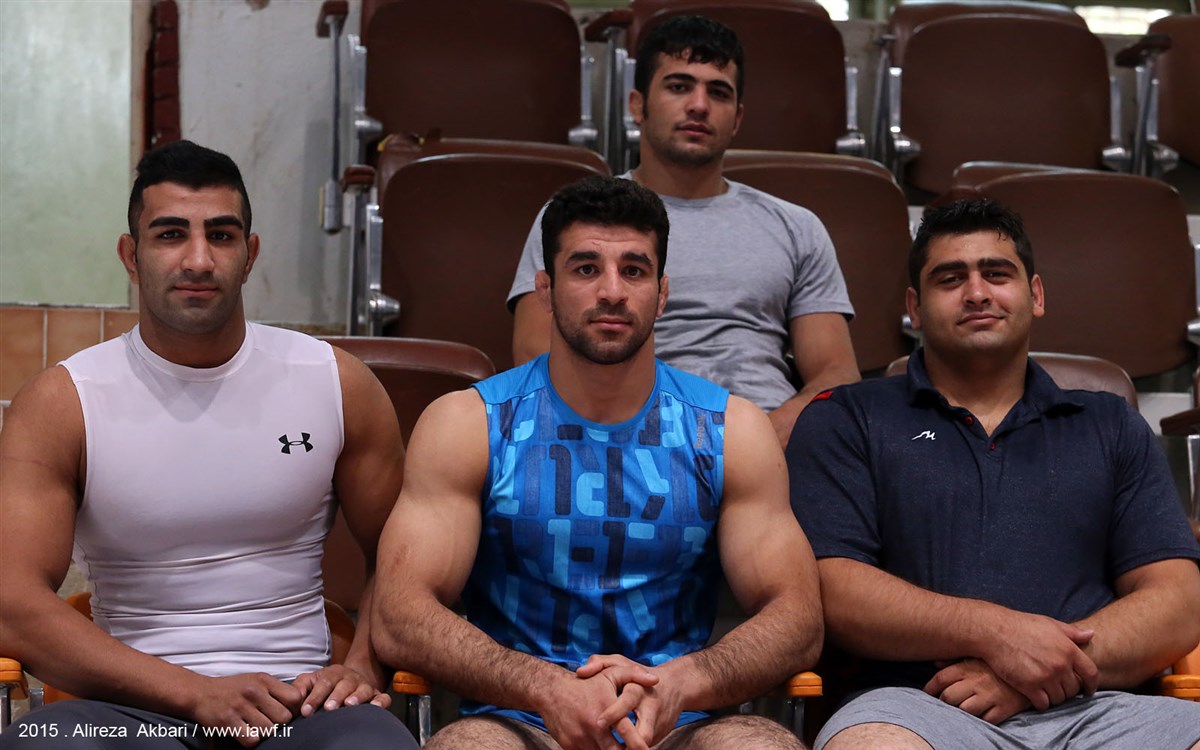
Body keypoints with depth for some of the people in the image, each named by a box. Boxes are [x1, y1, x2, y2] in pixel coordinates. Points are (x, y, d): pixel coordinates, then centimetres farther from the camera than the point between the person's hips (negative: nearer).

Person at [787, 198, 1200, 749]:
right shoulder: (845, 421, 15)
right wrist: (994, 631, -12)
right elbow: (831, 590, 1)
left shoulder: (1112, 428, 22)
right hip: (921, 703, -2)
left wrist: (1050, 669, -7)